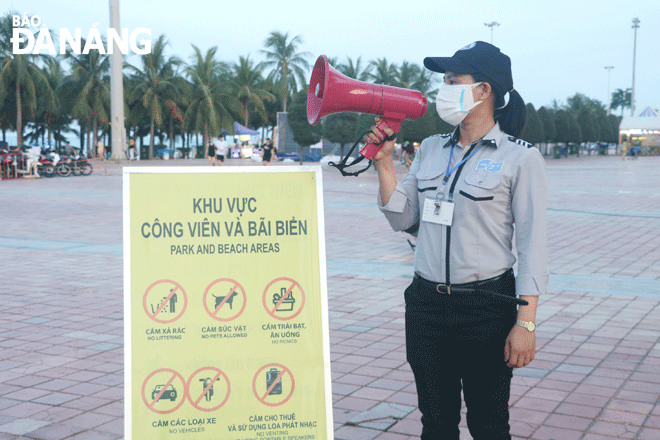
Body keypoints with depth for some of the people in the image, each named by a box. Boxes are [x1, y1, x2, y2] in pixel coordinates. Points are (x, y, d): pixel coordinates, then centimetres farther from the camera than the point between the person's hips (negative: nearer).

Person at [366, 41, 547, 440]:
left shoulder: (520, 157, -8)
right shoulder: (431, 149, 9)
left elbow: (533, 245, -10)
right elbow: (401, 218, 9)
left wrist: (526, 322, -14)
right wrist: (384, 161, -1)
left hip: (486, 305, -5)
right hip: (426, 303, 5)